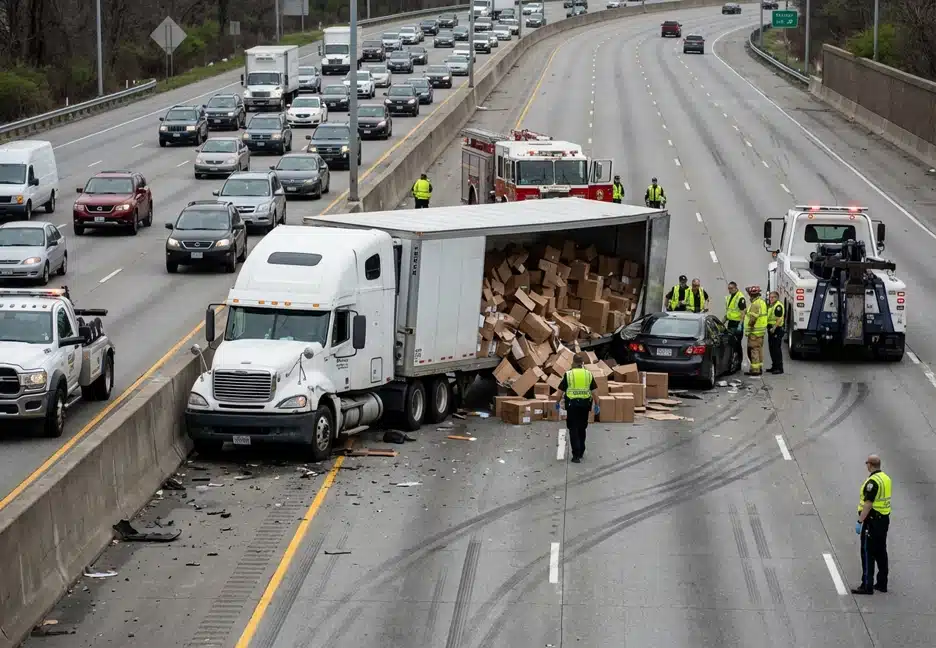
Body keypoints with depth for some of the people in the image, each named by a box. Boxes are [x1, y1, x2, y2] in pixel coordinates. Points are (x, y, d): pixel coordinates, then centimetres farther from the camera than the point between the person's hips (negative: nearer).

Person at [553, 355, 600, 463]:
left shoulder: (568, 374, -3)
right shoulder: (588, 374, 4)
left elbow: (560, 391, -1)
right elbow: (595, 391, 2)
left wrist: (557, 402, 13)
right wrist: (596, 405, 9)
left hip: (572, 404, -3)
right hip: (585, 404, 3)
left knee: (573, 430, 0)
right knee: (582, 428, 18)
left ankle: (576, 455, -9)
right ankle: (581, 452, 29)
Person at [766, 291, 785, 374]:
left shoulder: (778, 306, -14)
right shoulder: (770, 305, 18)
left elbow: (779, 319, -21)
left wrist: (774, 328, -26)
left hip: (776, 330, -11)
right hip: (771, 329, 11)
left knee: (777, 349, -9)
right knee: (771, 348, 15)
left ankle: (779, 368, -7)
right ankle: (774, 366, 24)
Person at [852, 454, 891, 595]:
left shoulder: (872, 481, -20)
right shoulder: (886, 478, 9)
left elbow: (868, 504, -24)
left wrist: (860, 521, -22)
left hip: (872, 521, -9)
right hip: (884, 519, 9)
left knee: (867, 553, -4)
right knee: (881, 553, 15)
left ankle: (867, 586, -4)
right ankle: (882, 583, 21)